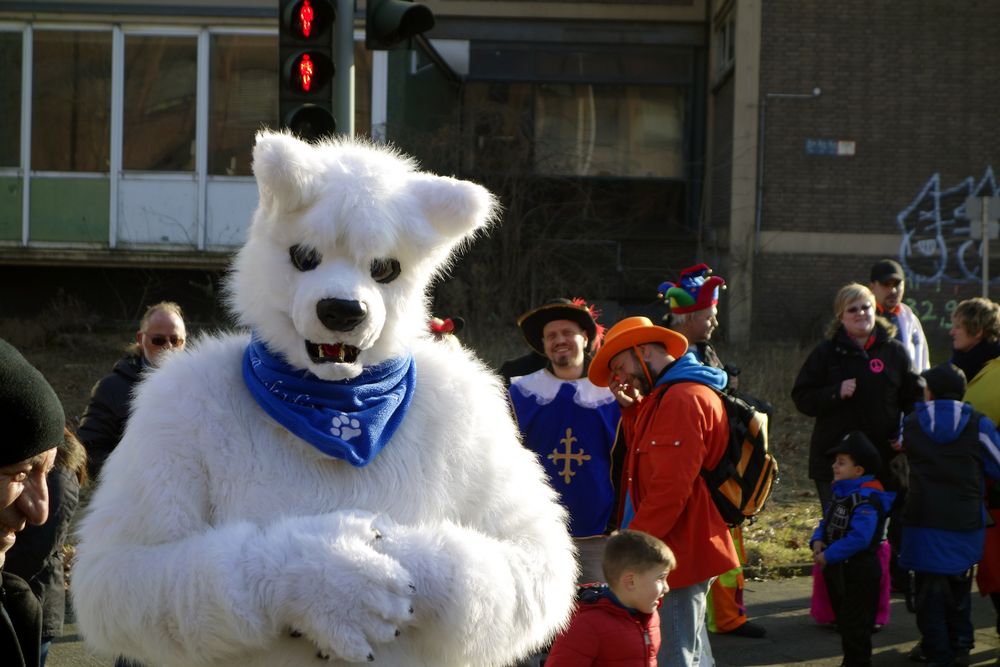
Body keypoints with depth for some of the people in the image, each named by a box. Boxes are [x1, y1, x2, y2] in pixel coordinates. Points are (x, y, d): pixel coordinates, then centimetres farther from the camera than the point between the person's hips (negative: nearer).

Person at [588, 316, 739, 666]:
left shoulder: (682, 400, -17)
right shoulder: (666, 397, 17)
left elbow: (669, 486, -23)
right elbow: (652, 463, 21)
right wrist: (633, 409, 9)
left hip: (680, 552, -11)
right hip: (685, 549, 11)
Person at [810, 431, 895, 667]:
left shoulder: (866, 499, -23)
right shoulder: (840, 493, 8)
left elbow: (859, 537, -31)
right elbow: (826, 523, 18)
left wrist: (829, 556, -26)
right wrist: (818, 542, -4)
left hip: (859, 573, -10)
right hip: (839, 570, 10)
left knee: (855, 625, -3)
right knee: (843, 621, 20)